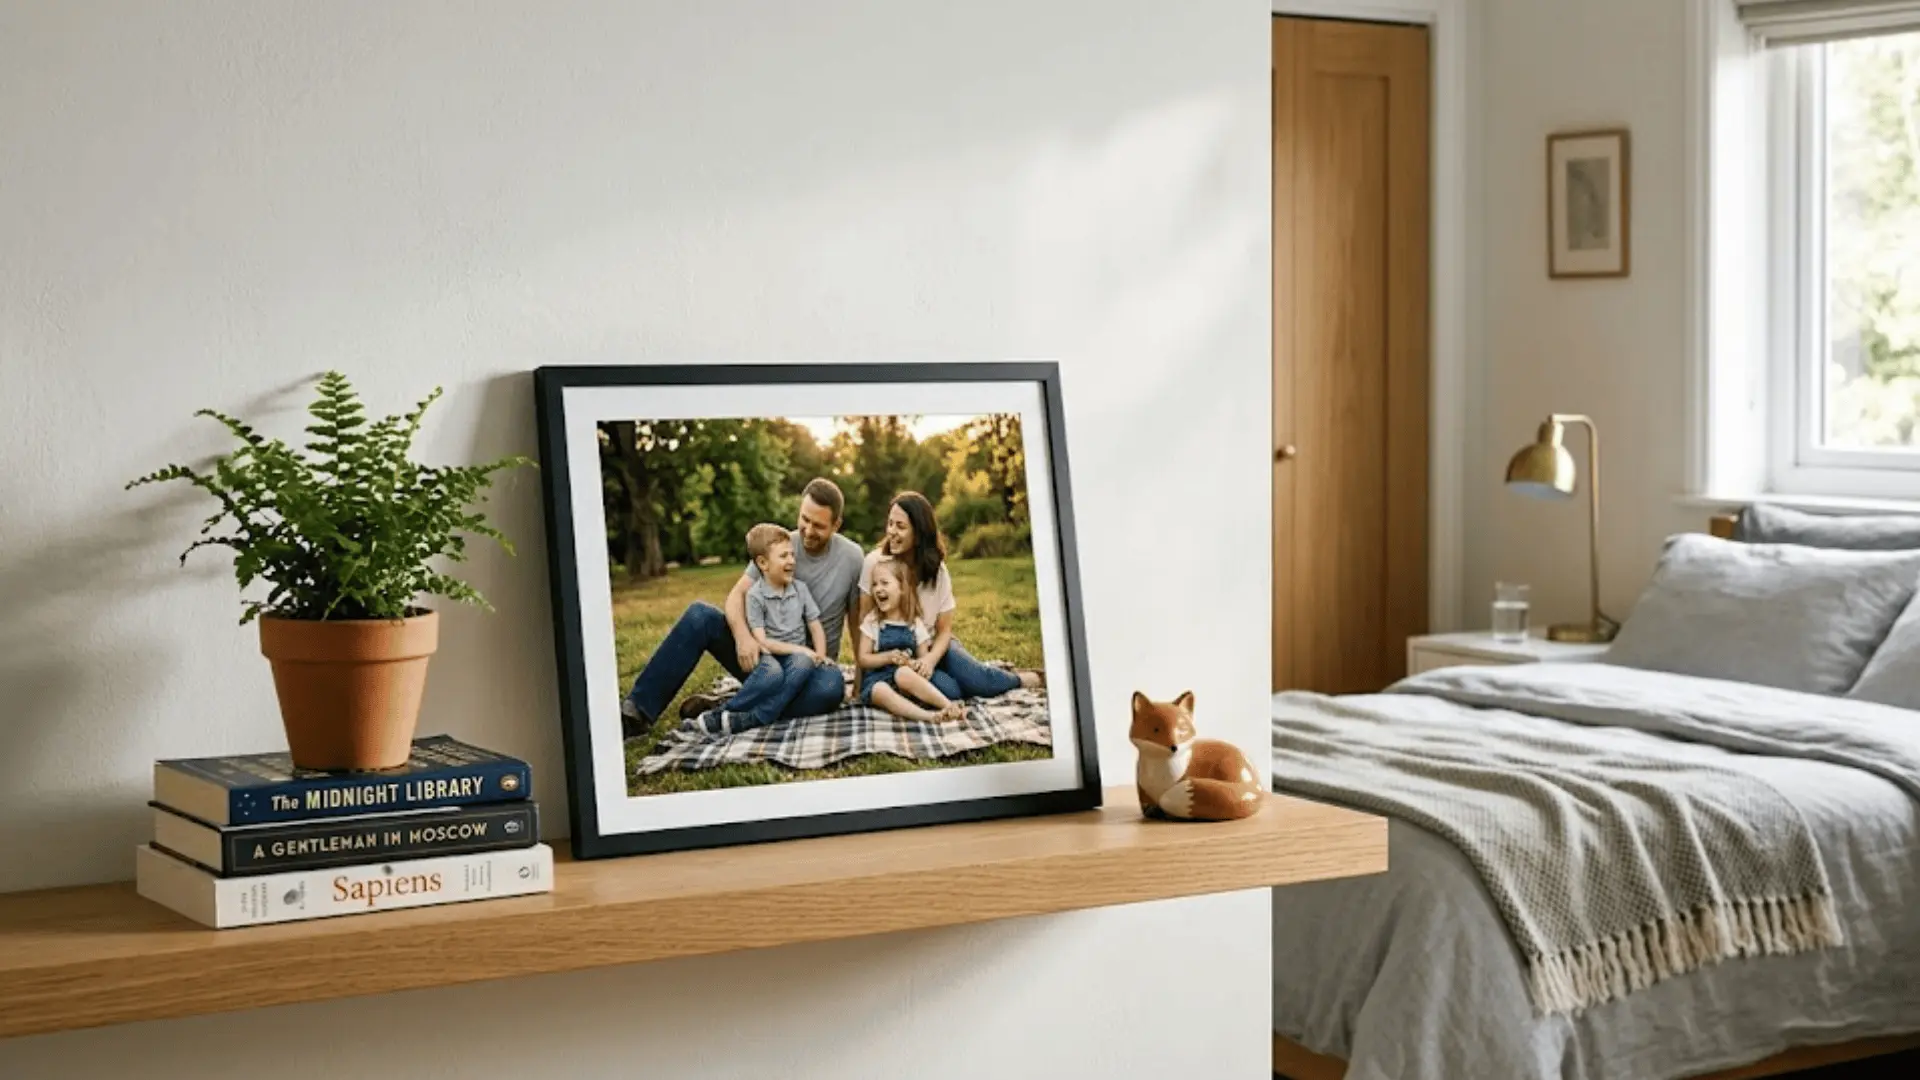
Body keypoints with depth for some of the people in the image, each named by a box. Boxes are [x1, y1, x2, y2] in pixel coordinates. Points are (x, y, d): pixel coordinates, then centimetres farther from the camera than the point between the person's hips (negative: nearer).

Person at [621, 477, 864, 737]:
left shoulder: (851, 559, -7)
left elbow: (857, 621, 0)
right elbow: (737, 596, -9)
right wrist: (743, 636, -29)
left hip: (810, 667, -2)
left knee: (831, 687, -39)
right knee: (699, 615, -21)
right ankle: (637, 712, -24)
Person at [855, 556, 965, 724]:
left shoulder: (915, 624, 7)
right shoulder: (872, 622, 6)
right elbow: (862, 659, 2)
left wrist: (910, 663, -16)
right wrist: (888, 657, -13)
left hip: (905, 678, 0)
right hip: (876, 680, 0)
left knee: (903, 673, -37)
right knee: (881, 692, -37)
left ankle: (950, 706, -46)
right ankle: (927, 715, -55)